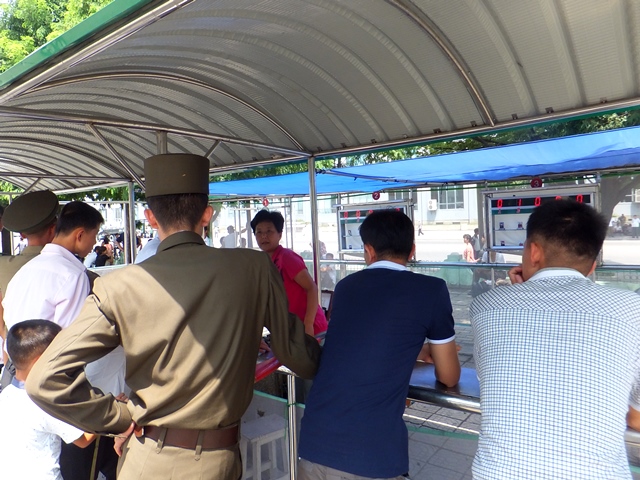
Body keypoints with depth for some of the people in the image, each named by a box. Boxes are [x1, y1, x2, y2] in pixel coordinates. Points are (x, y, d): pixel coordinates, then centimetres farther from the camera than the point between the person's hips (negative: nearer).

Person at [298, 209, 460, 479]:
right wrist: (435, 351, 28)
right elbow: (449, 377, 8)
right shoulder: (431, 290, -3)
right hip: (373, 453, -4)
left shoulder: (345, 286, 11)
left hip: (316, 442, 4)